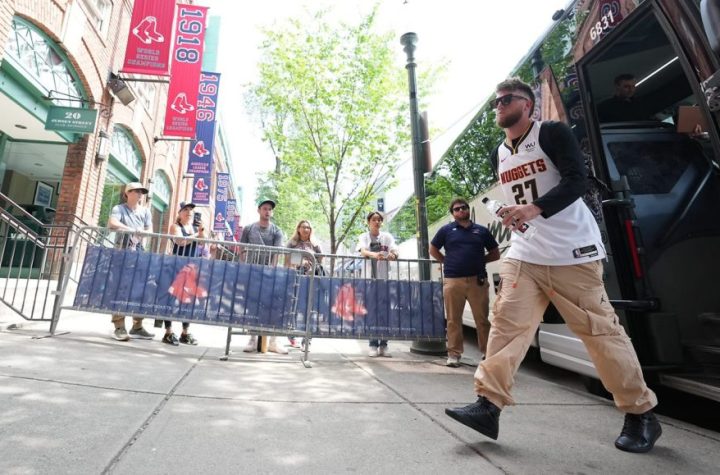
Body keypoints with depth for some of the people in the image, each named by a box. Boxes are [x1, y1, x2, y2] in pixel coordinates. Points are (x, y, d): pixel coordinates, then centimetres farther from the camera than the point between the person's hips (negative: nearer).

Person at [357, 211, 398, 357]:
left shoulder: (387, 236, 10)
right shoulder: (364, 237, 5)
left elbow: (395, 251, -4)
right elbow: (363, 252, -14)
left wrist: (392, 254, -29)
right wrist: (375, 254, -35)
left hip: (384, 278, 2)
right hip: (369, 278, -1)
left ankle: (383, 345, 10)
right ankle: (373, 345, 6)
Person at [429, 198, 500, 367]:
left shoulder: (482, 230, 11)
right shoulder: (446, 230, 7)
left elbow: (495, 254, 16)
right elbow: (433, 250, 14)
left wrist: (478, 261, 5)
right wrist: (448, 263, 5)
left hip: (478, 280, 1)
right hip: (453, 280, -1)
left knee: (482, 319, 5)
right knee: (453, 320, 4)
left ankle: (488, 352, 17)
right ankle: (454, 354, 13)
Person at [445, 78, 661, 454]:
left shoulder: (552, 133, -3)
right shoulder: (499, 155, 16)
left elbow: (576, 180, -16)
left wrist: (535, 209, -29)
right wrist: (510, 217, 9)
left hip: (572, 253, -5)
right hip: (523, 254, 6)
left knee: (600, 330, 2)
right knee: (506, 323, -5)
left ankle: (641, 414, 21)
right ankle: (488, 405, -2)